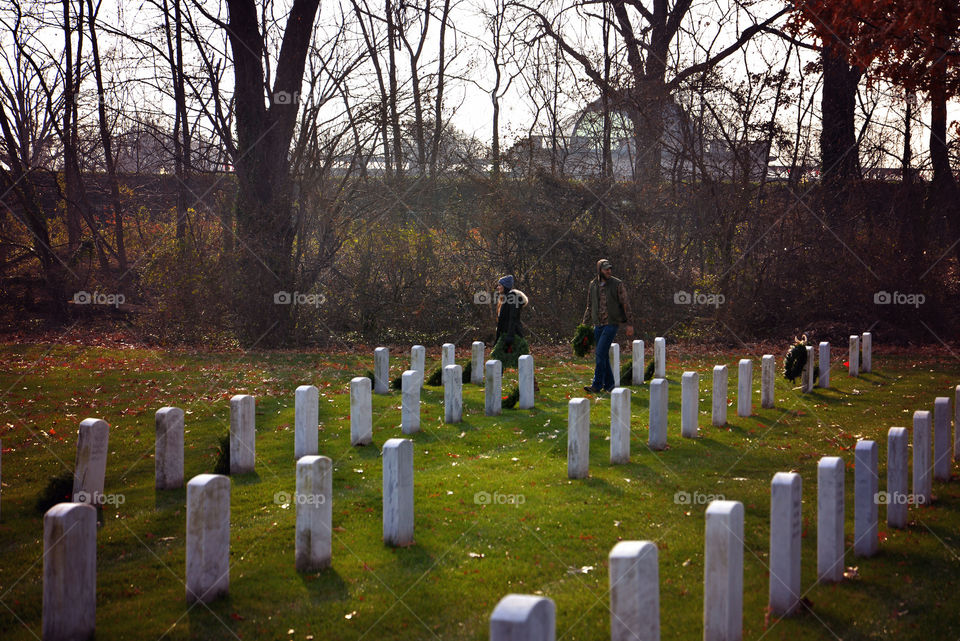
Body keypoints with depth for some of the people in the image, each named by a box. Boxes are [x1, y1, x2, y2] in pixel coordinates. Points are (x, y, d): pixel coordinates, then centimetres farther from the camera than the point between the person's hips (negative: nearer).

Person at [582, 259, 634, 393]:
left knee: (601, 353, -14)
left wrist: (629, 324, -6)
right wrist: (584, 324, 13)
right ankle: (608, 385, 18)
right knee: (603, 356, 8)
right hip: (598, 325, 5)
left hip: (612, 324, -5)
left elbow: (625, 304, -2)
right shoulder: (592, 285, 8)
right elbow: (590, 306, 18)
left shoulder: (617, 284, -4)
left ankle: (597, 385, -12)